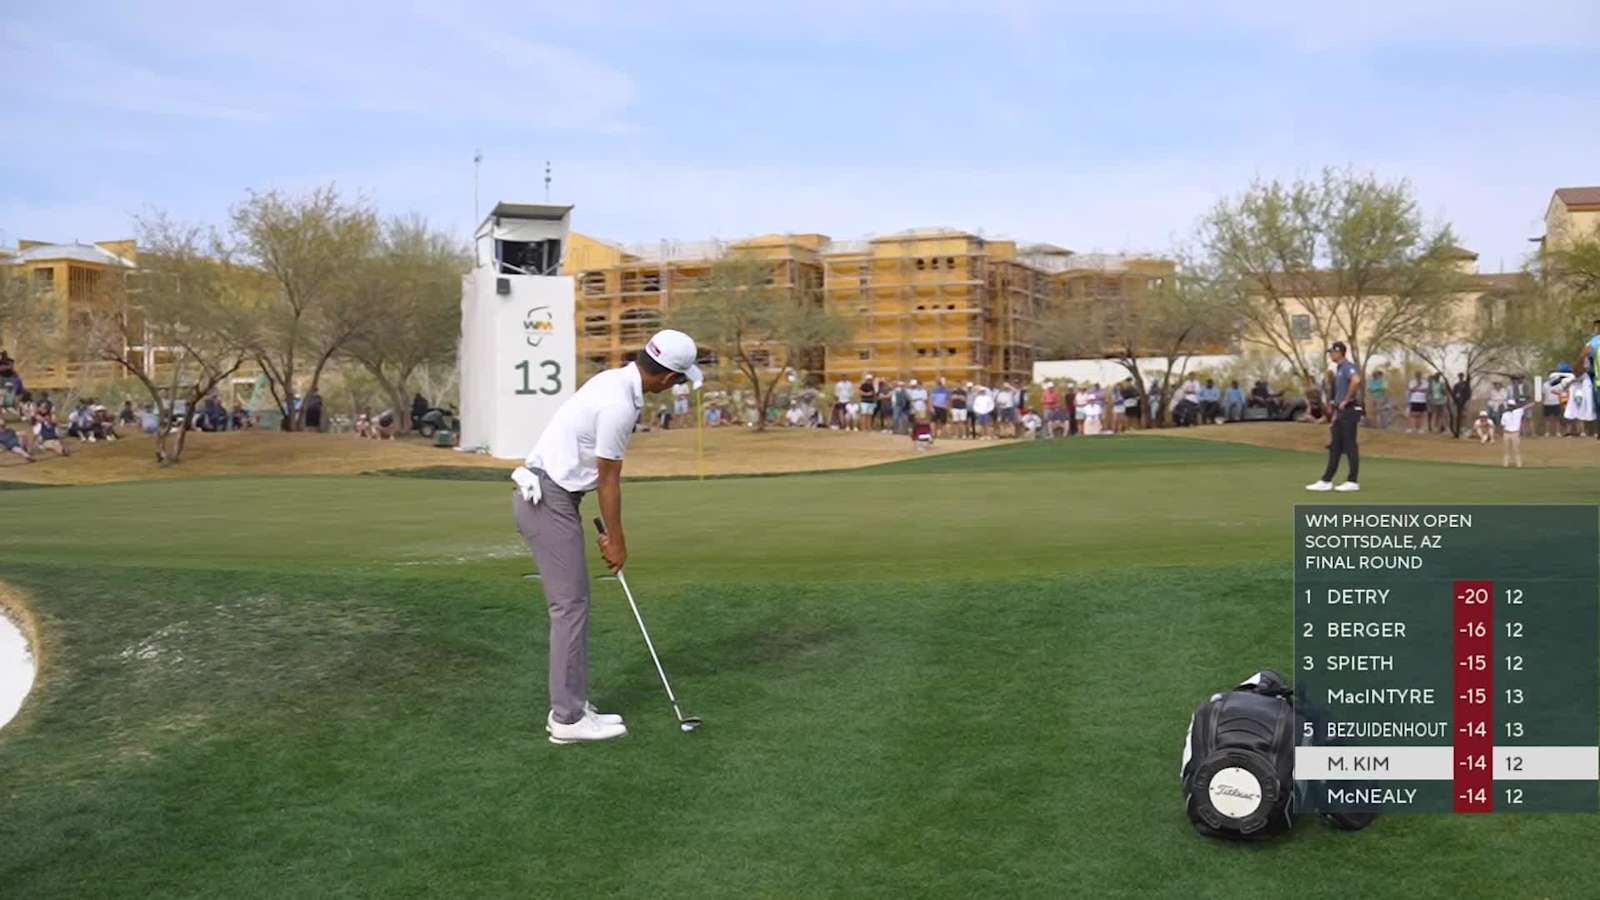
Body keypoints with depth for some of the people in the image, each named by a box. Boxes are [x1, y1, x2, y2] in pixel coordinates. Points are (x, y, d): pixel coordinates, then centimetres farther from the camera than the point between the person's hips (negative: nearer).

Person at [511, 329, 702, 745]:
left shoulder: (615, 381, 10)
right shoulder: (620, 404, -21)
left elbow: (605, 473, 15)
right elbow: (609, 480, -13)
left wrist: (613, 531, 17)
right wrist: (617, 540, -1)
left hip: (548, 496, 10)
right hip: (548, 502, -10)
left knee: (574, 602, 13)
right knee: (570, 605, -5)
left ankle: (571, 706, 18)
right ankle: (568, 718, 0)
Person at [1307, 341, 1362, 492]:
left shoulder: (1348, 367, -13)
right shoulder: (1338, 369, 18)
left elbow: (1356, 380, -35)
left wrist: (1346, 400, -24)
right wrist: (1335, 415, 20)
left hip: (1349, 411, -10)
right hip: (1341, 412, 10)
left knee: (1350, 446, -4)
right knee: (1335, 447, 8)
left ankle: (1353, 482, 2)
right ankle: (1326, 481, 9)